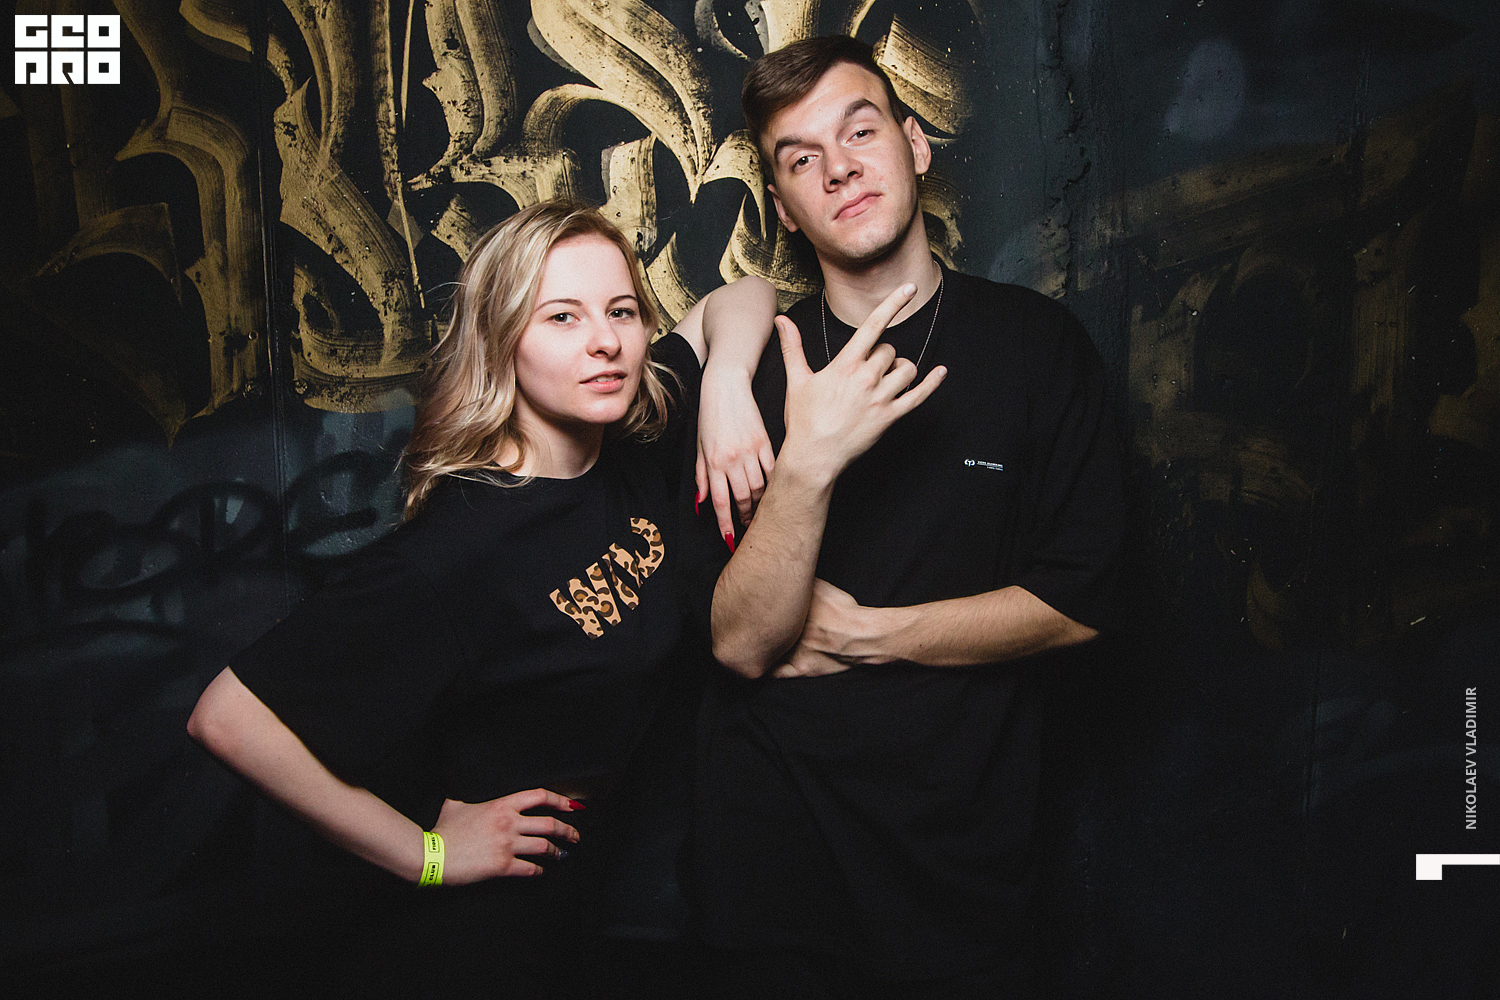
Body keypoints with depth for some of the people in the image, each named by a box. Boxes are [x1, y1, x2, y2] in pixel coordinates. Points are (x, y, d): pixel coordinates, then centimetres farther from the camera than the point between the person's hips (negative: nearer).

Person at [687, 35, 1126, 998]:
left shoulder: (1038, 343, -5)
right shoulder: (755, 369, -5)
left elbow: (1076, 605, -7)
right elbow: (743, 643, -13)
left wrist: (856, 635, -11)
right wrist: (810, 463, -28)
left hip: (964, 849, 0)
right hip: (769, 840, 0)